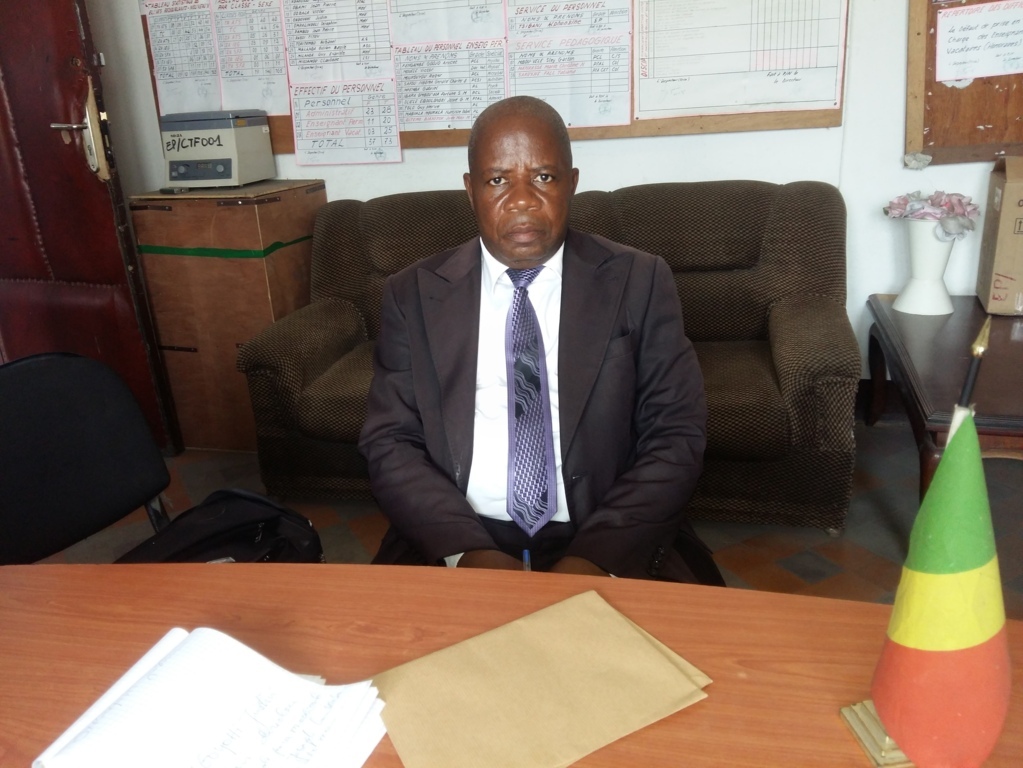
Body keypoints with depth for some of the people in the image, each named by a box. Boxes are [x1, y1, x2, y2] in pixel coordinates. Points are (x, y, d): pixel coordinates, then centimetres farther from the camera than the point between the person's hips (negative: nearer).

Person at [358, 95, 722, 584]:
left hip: (608, 543, 0)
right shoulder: (413, 294, 3)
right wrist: (468, 552, -16)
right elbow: (389, 443, 0)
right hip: (454, 540, 1)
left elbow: (676, 436, -2)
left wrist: (596, 557, -16)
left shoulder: (639, 283, 1)